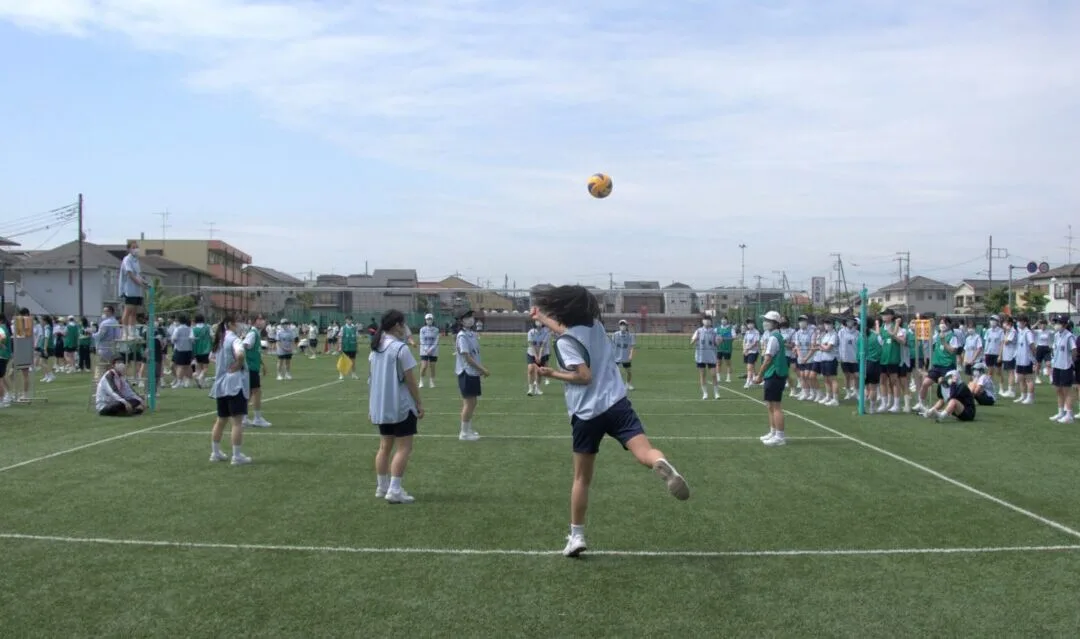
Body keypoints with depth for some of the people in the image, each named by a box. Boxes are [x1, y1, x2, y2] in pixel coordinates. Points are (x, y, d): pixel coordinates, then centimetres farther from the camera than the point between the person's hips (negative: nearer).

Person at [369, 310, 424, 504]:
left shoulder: (376, 348, 7)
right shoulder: (401, 348, -16)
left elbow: (373, 378, 12)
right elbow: (410, 380, -14)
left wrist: (371, 405, 18)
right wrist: (419, 403, -5)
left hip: (380, 406, 8)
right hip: (401, 406, -8)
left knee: (385, 446, 16)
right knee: (404, 448, -3)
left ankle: (381, 487, 20)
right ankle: (394, 490, -7)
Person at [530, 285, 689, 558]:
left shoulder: (564, 342, -7)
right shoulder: (595, 326, 13)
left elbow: (584, 376, -16)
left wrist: (553, 374, -3)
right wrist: (540, 316, 45)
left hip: (586, 414, -3)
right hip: (616, 404, 3)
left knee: (581, 478, 11)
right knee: (645, 452, -15)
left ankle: (576, 536, 16)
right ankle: (662, 464, -52)